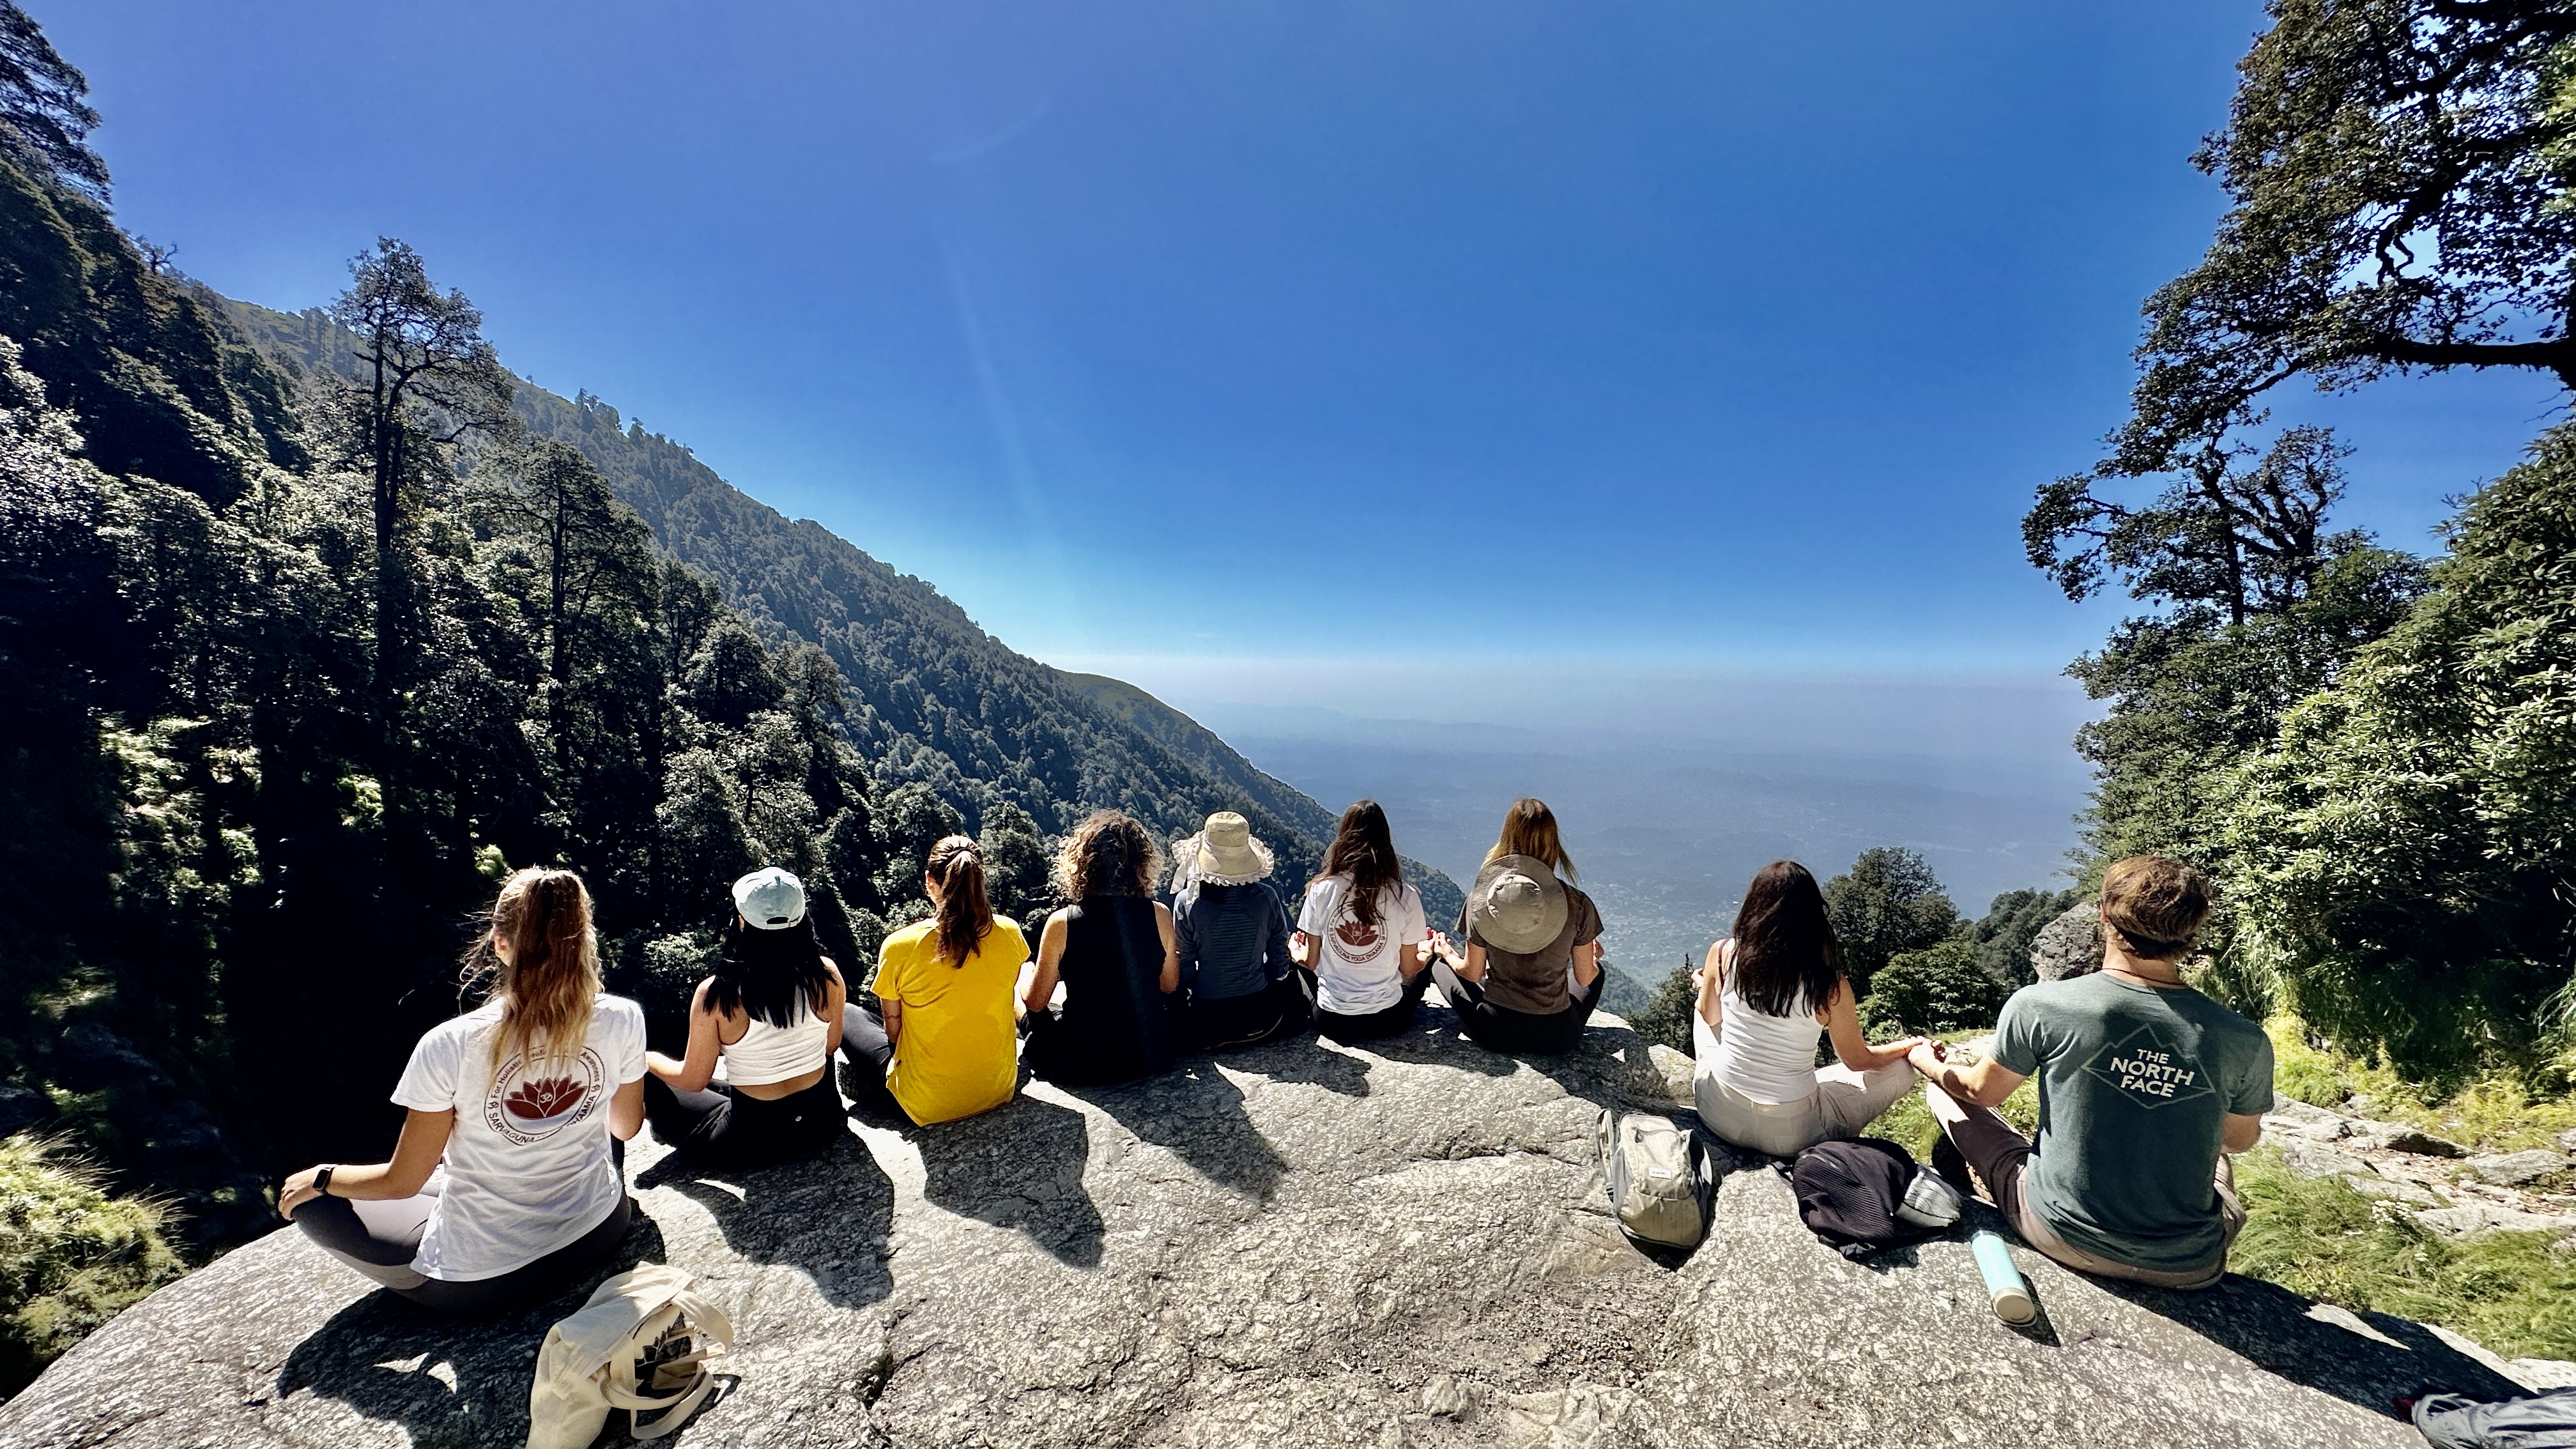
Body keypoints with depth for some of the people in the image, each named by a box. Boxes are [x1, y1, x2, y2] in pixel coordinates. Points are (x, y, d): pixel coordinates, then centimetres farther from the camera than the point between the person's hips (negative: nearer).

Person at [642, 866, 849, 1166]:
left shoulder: (716, 995, -23)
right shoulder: (826, 974, -15)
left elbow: (694, 1081, -9)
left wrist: (649, 1060, 11)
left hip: (753, 1144, -2)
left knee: (648, 1085, 17)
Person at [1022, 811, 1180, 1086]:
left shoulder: (1061, 923, -17)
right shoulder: (1160, 915, -12)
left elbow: (1036, 1002, -5)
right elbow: (1169, 986, 3)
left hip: (1080, 1066, -2)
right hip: (1152, 1058, 2)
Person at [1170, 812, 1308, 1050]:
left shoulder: (1186, 902, -17)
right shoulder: (1266, 897, -14)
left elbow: (1184, 966, -8)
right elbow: (1280, 960, -2)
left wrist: (1184, 996, 12)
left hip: (1208, 1019, -2)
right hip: (1260, 1014, 2)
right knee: (1289, 984, 34)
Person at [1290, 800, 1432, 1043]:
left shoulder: (1321, 890, -12)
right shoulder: (1406, 897, -13)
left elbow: (1311, 962, -4)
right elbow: (1409, 970, -3)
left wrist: (1295, 950, 19)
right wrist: (1427, 952, 19)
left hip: (1331, 1022, -1)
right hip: (1388, 1022, 1)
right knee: (1424, 959, 29)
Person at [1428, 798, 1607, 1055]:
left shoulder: (1480, 898, -13)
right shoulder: (1577, 904, -14)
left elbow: (1472, 973, -4)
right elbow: (1585, 978, -1)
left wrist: (1447, 953, 18)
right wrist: (1594, 957, 22)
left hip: (1495, 1032, -1)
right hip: (1557, 1036, 1)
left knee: (1441, 967, 26)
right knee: (1597, 973, 31)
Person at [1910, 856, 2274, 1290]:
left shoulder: (2037, 1006, -19)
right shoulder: (2247, 1042, -12)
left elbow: (1983, 1091, -2)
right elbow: (2240, 1139, 7)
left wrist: (1931, 1065, 20)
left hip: (2060, 1234, -3)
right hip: (2186, 1269, 3)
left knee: (1944, 1088, 19)